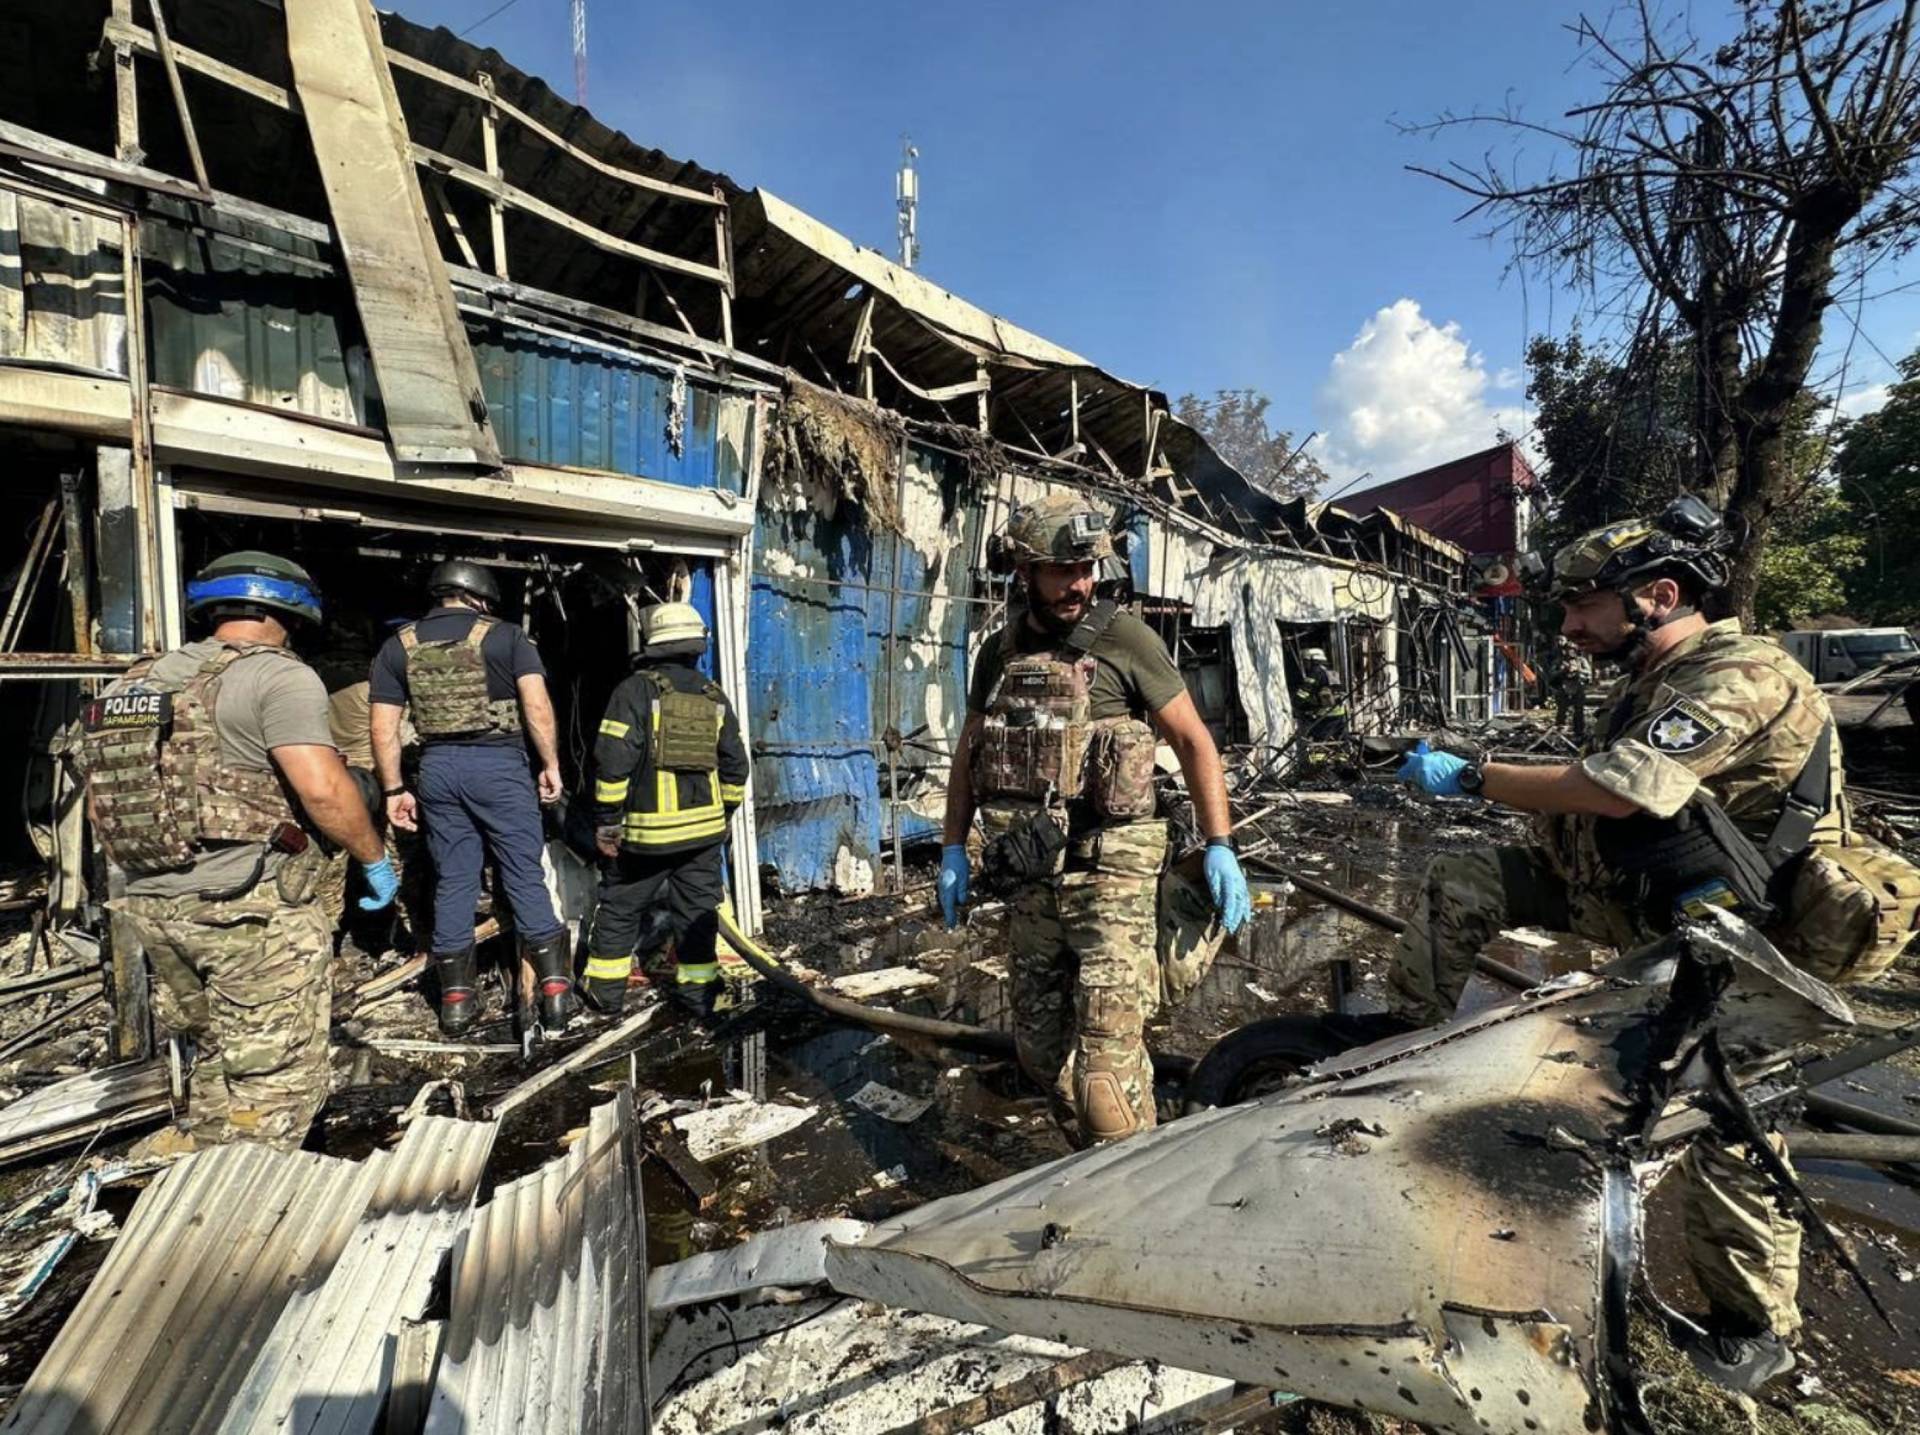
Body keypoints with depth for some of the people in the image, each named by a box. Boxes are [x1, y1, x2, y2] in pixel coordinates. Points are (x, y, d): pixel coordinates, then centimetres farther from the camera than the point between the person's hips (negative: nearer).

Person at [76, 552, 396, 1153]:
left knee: (220, 1059, 25)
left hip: (151, 907, 8)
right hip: (253, 912, -8)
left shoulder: (131, 684, 14)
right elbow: (323, 789, -21)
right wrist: (375, 860, -8)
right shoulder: (277, 675, -11)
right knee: (274, 1080, 3)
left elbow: (99, 805, 18)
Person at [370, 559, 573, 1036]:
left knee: (453, 881, 12)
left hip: (438, 766, 4)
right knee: (525, 876, 2)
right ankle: (555, 987, 3)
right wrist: (551, 764, -4)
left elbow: (384, 728, 7)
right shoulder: (505, 635, 0)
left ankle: (455, 998, 18)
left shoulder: (398, 646, 10)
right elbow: (537, 705, -11)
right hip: (499, 763, -3)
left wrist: (393, 790, 11)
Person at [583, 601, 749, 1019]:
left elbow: (613, 761, -14)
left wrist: (607, 822, -6)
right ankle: (697, 992, 16)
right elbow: (735, 767, 9)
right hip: (703, 828, 3)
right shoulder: (714, 696, 6)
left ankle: (605, 991, 24)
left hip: (646, 829, -3)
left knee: (619, 909, 14)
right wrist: (721, 816, 19)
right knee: (696, 911, 11)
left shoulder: (636, 689, -8)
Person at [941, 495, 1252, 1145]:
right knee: (1038, 1046, 18)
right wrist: (953, 850, 12)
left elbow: (1192, 740, -4)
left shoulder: (1125, 638, -6)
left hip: (1109, 871, -5)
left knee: (1107, 1055, -8)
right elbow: (968, 753, 15)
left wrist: (1220, 847, -11)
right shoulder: (999, 651, 8)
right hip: (1032, 877, 6)